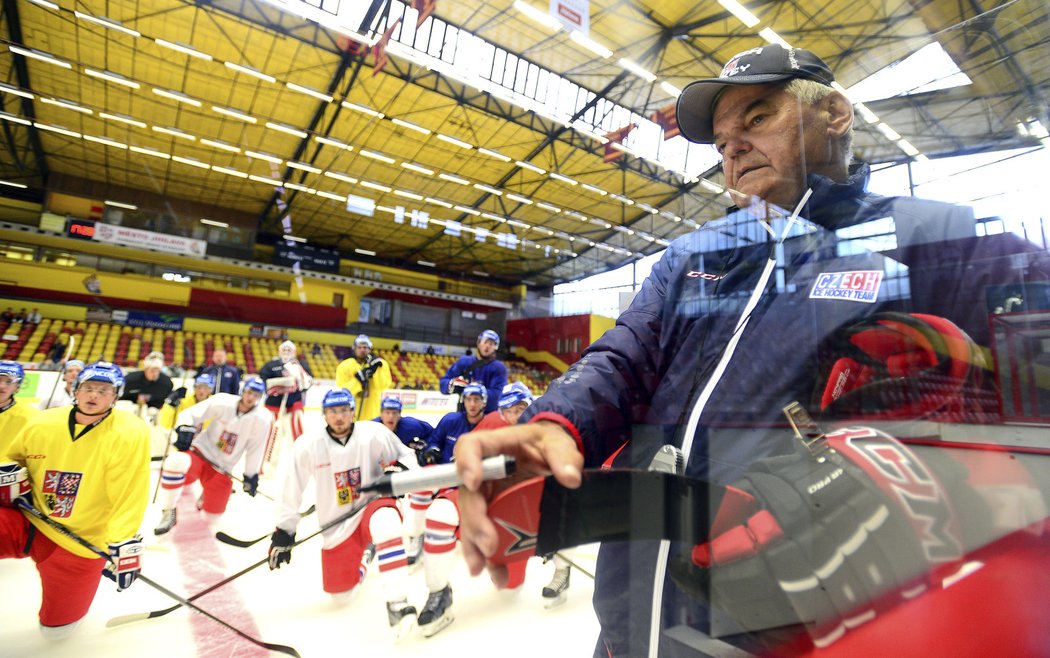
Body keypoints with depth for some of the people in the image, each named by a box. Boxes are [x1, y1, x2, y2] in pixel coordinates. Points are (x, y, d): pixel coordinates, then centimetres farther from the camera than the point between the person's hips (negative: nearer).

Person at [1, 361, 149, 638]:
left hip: (81, 540, -3)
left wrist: (123, 543, -25)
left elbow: (130, 495, -20)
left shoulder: (130, 434, -20)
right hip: (30, 521, 3)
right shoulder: (42, 423, -5)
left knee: (56, 625, 13)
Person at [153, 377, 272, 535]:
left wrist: (251, 476, 3)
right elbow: (189, 414, -6)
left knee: (214, 510, -2)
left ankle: (207, 493, 36)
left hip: (222, 468, 2)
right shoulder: (223, 402, -14)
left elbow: (255, 449, -1)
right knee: (176, 462, -34)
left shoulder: (263, 419, -11)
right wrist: (185, 428, -27)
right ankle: (168, 513, -13)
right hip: (200, 452, -2)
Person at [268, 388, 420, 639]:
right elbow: (292, 491, 0)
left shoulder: (374, 433, -15)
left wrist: (398, 471, -24)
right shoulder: (308, 445, -9)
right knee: (340, 592, 7)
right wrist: (284, 533, 4)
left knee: (385, 521, -40)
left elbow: (406, 456, -2)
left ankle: (398, 604, -33)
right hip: (337, 524, 3)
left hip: (373, 504, -3)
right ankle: (363, 553, 41)